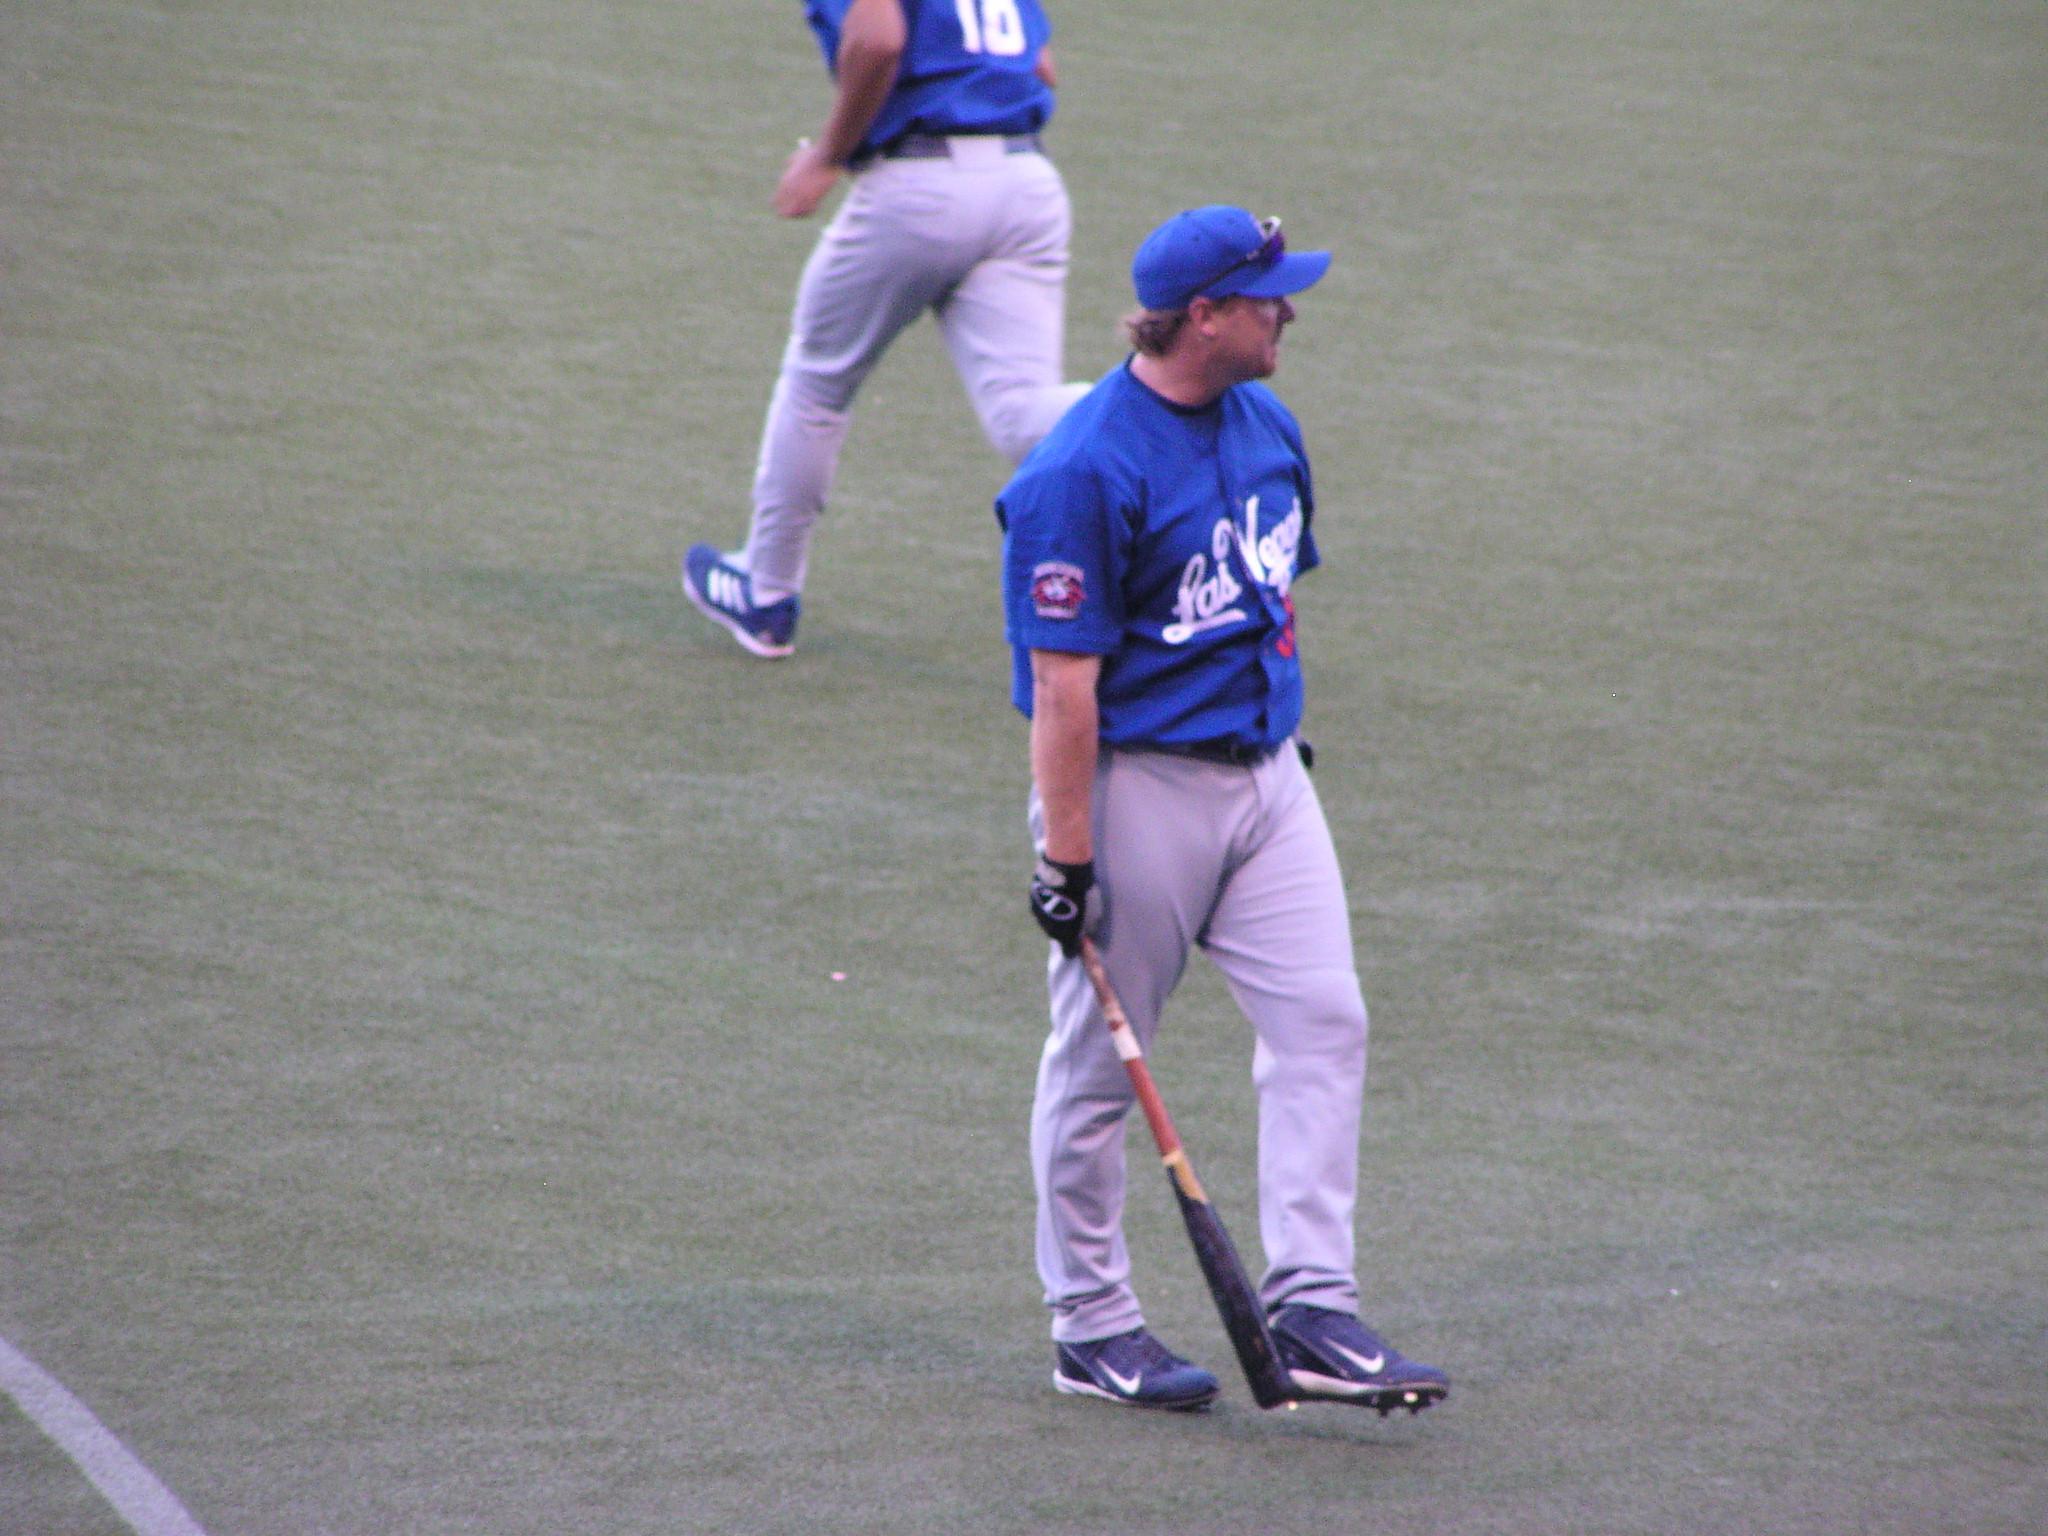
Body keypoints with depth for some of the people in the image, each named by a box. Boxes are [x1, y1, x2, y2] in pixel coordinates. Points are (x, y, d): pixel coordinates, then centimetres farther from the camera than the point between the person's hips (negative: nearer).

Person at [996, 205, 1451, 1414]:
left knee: (1323, 1020, -2)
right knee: (1100, 1063, 4)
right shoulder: (1086, 472, -19)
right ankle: (1093, 1330, 15)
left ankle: (1312, 1309, -2)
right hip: (1139, 783, -7)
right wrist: (1065, 858, -20)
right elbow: (1063, 682, -19)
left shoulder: (1269, 429, 7)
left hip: (1265, 769, 7)